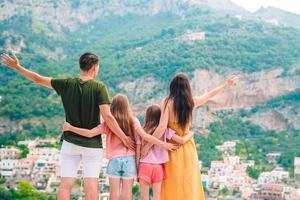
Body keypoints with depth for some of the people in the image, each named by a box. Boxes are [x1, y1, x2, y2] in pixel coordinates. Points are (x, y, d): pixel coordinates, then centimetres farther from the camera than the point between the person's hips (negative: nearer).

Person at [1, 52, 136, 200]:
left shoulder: (67, 84, -1)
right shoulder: (99, 87, -10)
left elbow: (38, 79, 7)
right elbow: (107, 117, -18)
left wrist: (17, 67, 21)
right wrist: (124, 138, -9)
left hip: (70, 142, 3)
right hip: (92, 144, -2)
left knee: (65, 184, 3)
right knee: (91, 184, -1)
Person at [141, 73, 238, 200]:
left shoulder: (168, 102, -12)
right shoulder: (191, 101, -2)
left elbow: (162, 127, -19)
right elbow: (209, 95, 16)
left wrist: (147, 146, -14)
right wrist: (226, 85, 32)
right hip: (188, 146, 3)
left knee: (173, 185, 3)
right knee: (189, 184, 12)